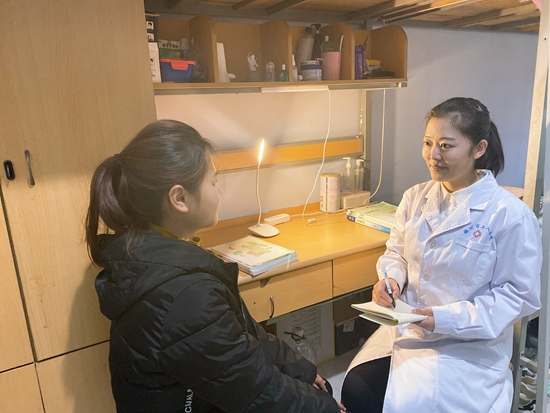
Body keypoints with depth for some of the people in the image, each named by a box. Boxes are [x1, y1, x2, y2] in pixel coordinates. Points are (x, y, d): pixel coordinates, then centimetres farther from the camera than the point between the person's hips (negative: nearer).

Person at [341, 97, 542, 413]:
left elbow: (520, 295, -11)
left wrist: (449, 318, -21)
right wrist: (391, 279, -11)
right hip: (405, 328, 4)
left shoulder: (511, 215, -14)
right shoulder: (416, 198, 0)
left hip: (468, 346, -3)